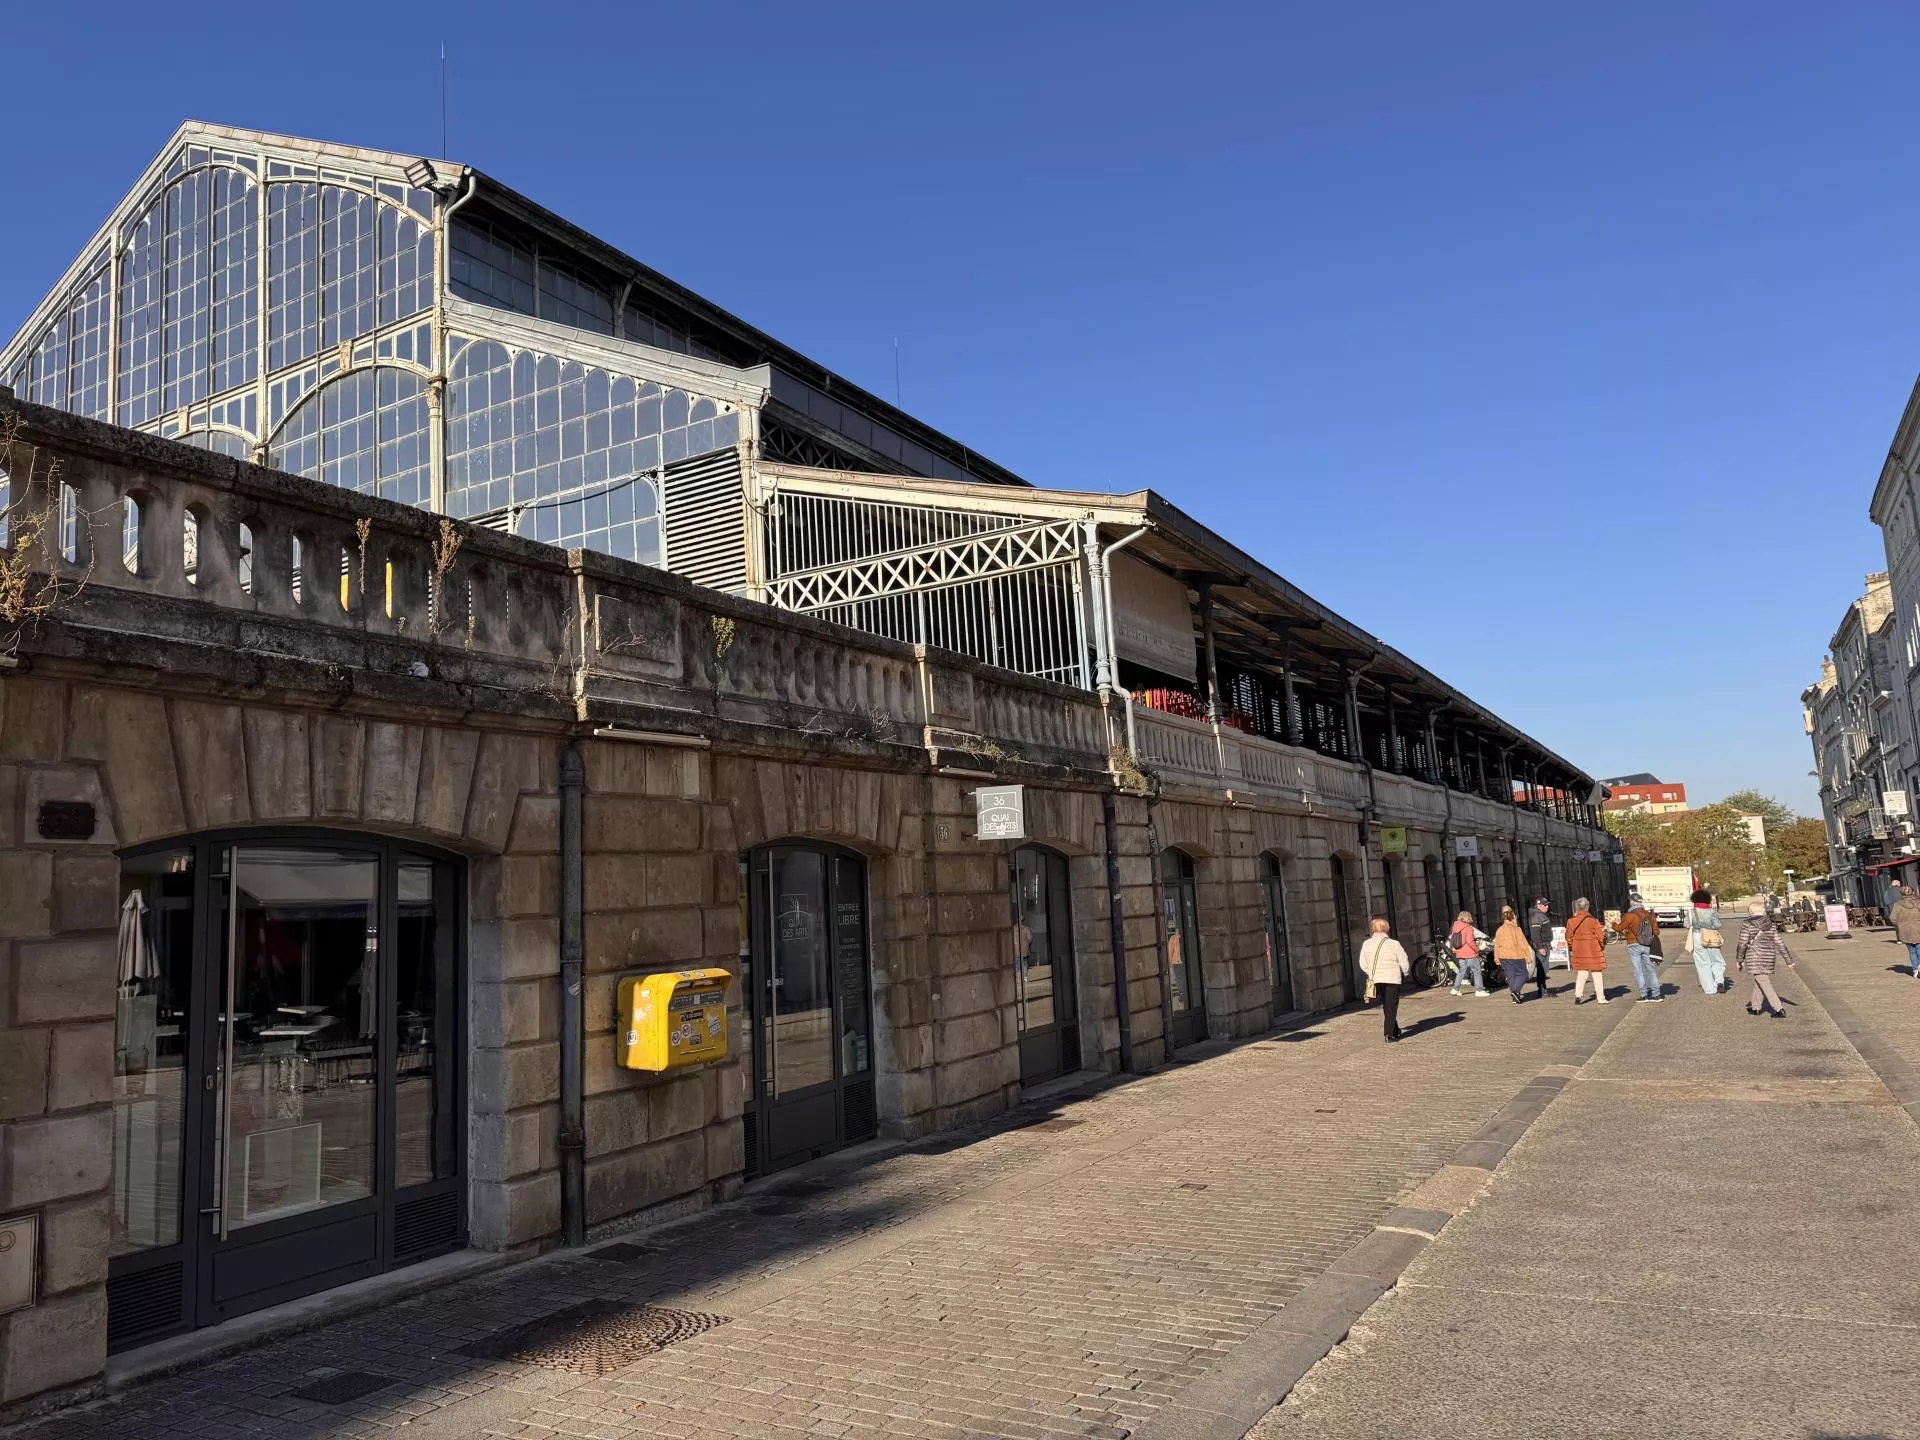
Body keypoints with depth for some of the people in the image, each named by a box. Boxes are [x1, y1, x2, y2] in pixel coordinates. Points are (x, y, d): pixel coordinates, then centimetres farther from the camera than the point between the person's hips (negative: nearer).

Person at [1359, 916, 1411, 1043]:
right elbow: (1404, 964, -6)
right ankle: (1390, 1034, -2)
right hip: (1392, 979, -4)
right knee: (1391, 1007, 4)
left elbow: (1363, 964, 4)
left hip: (1376, 980, 4)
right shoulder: (1394, 944, -10)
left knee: (1386, 1007, 18)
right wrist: (1404, 975, 12)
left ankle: (1395, 1031, 29)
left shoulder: (1366, 944, -1)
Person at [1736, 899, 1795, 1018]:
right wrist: (1789, 960, 10)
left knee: (1764, 984, -4)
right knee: (1760, 982, 18)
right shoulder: (1771, 925, 5)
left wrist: (1739, 960, 2)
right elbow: (1780, 943, 6)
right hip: (1769, 958, 6)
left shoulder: (1747, 926, -9)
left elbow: (1743, 944, -10)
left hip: (1754, 958, -6)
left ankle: (1779, 1009, -11)